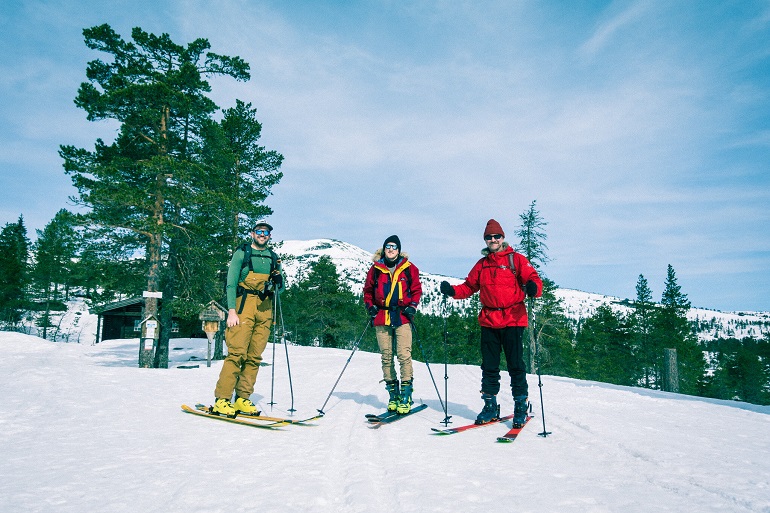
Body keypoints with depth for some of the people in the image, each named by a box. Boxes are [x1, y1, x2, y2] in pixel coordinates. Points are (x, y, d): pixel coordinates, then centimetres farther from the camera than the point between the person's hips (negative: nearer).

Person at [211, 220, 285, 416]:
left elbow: (281, 288, 18)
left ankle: (242, 399, 7)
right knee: (237, 352, -13)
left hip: (265, 309, 4)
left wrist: (277, 283, -6)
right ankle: (222, 400, -8)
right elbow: (231, 283, -1)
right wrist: (231, 310, -12)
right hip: (244, 305, -4)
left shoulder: (273, 257, 19)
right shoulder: (242, 253, 7)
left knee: (254, 356, 1)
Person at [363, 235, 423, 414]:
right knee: (386, 356, 4)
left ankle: (406, 395, -2)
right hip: (381, 318, 2)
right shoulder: (375, 269, 8)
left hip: (402, 317, -2)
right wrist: (370, 306, 4)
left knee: (404, 355, -10)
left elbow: (416, 290, 11)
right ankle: (393, 394, 15)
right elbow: (368, 290, 18)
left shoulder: (409, 268, 4)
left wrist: (412, 306, -2)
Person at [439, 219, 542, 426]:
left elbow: (532, 278, -5)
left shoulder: (516, 259, 3)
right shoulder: (482, 264, 16)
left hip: (513, 320, -4)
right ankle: (490, 405, 19)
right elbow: (469, 286, 16)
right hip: (489, 322, 4)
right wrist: (452, 290, -2)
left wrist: (533, 288, -28)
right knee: (489, 366, 8)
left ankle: (521, 406, 13)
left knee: (515, 365, -1)